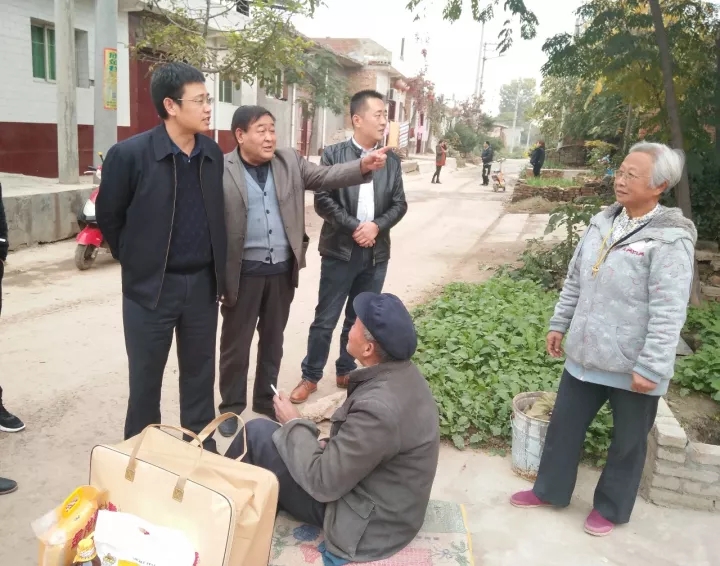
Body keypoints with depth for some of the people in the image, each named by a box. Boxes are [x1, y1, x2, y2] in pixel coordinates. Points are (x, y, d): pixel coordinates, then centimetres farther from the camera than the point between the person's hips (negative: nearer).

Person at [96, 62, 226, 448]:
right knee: (146, 377, 10)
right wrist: (136, 264, 4)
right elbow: (109, 218, -2)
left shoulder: (213, 154, 1)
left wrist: (217, 271, 10)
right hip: (151, 285, -4)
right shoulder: (129, 154, -14)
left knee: (200, 374, 15)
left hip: (202, 282, 4)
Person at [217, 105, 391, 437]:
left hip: (282, 269, 4)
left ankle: (266, 400, 34)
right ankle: (231, 407, 25)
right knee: (236, 343, 8)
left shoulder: (290, 162, 5)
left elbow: (325, 176, -2)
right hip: (243, 271, -4)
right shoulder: (221, 170, -9)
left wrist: (363, 166, -20)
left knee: (273, 339, 17)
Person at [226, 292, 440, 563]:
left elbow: (322, 483, -25)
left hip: (365, 522, -9)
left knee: (257, 433, -6)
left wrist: (294, 423, -13)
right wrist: (331, 447, 1)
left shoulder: (379, 407, -34)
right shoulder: (402, 373, -6)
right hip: (372, 487, 9)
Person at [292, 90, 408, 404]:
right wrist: (354, 228, -15)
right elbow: (322, 200, -9)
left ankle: (346, 371, 30)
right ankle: (310, 376, 17)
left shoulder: (392, 160, 8)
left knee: (360, 319, 13)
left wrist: (376, 226, -12)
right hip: (340, 250, -3)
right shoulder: (333, 154, -3)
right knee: (325, 319, 3)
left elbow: (399, 204, 5)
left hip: (376, 252, 4)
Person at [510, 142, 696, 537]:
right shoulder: (603, 222, 3)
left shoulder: (670, 239, -18)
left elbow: (668, 313, -21)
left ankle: (610, 508, 37)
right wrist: (559, 324, 13)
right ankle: (549, 490, 39)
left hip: (633, 367, -6)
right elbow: (575, 279, 12)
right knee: (564, 426, 18)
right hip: (585, 355, 6)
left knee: (627, 442, 15)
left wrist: (650, 367, -21)